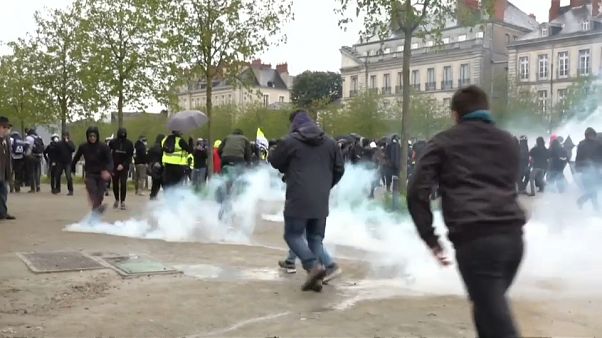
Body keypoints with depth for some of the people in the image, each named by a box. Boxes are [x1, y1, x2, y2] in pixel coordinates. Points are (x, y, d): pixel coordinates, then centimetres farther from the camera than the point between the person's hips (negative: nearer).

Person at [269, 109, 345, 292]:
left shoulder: (290, 141, -5)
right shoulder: (329, 142, 10)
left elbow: (274, 161, 6)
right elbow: (339, 169, 13)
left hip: (298, 199, -5)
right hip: (321, 201, 5)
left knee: (293, 235, 6)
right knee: (316, 238, 12)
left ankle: (314, 266, -13)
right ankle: (315, 278, 6)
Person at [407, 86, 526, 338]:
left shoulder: (444, 142, 10)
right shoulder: (509, 142, 25)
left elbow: (417, 192, 1)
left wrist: (431, 240, 3)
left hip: (474, 238, -5)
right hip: (512, 235, 5)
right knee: (489, 308, 23)